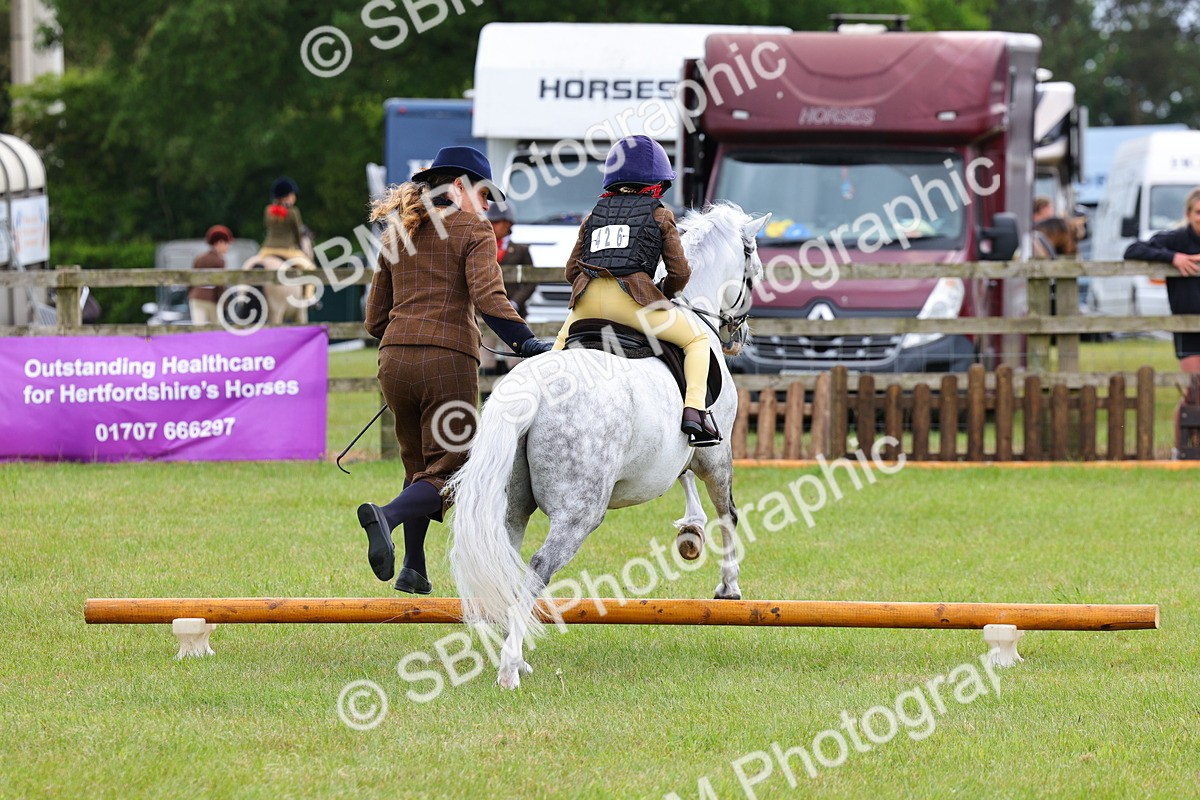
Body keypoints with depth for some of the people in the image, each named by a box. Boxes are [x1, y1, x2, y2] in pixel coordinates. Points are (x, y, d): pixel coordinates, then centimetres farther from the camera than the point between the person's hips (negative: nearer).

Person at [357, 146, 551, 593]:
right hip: (449, 359, -6)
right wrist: (527, 343, -21)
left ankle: (413, 568, 11)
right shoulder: (473, 230, 0)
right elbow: (488, 297, -16)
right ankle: (386, 517, -32)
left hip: (394, 357, 6)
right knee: (446, 470, -3)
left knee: (418, 465, 20)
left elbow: (375, 318, 19)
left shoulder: (397, 234, 18)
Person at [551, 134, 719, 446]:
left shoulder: (593, 216, 24)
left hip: (587, 300, 4)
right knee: (697, 339, 11)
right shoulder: (659, 215, 13)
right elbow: (680, 272, 7)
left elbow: (571, 271, 22)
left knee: (562, 343, 35)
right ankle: (694, 411, -9)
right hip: (632, 298, -4)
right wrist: (664, 294, 27)